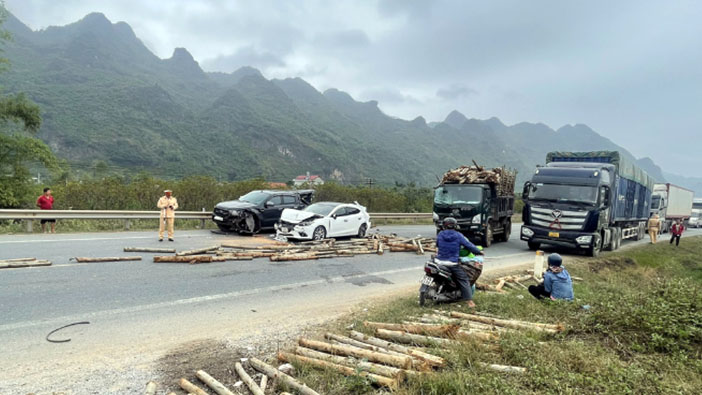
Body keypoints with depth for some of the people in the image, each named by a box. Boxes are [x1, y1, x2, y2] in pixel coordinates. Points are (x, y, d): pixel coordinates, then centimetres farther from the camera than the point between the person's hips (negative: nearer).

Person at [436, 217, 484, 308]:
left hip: (440, 261, 3)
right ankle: (469, 301, -6)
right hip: (452, 263, -3)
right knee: (464, 280, 3)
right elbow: (469, 245, 0)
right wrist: (478, 252, 14)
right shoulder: (458, 236, -5)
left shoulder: (440, 234, 1)